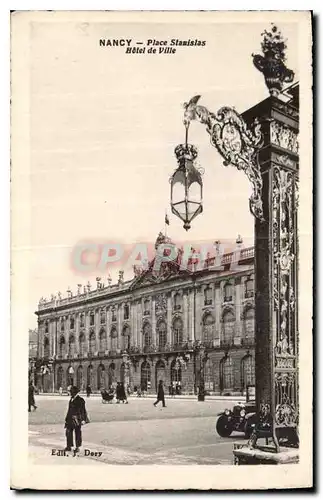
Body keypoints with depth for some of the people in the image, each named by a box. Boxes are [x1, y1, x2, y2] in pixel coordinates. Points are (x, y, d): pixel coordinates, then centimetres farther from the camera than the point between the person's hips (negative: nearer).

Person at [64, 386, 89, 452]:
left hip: (77, 419, -7)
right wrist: (67, 418, 19)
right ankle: (69, 446, 17)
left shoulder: (80, 400, -12)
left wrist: (83, 420, -16)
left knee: (78, 433, 4)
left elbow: (83, 411, -13)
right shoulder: (71, 399, 11)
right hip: (70, 419, 7)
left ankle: (78, 447, 14)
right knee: (68, 432, 7)